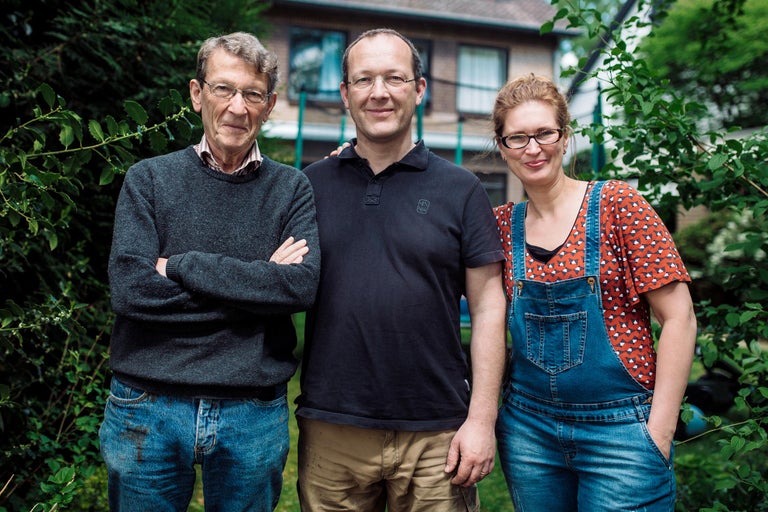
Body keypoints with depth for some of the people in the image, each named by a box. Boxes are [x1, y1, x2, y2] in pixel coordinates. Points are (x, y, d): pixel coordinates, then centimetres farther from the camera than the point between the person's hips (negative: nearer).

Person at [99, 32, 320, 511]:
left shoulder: (292, 188, 2)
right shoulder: (149, 179, 0)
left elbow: (302, 285, -14)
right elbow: (130, 289, -13)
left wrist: (180, 266, -15)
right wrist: (258, 285, -14)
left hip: (255, 413, 1)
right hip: (149, 408, 0)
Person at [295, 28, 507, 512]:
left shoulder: (460, 189, 0)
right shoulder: (311, 185, 5)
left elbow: (488, 306, -2)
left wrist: (482, 419, -6)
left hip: (437, 435, -1)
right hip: (330, 431, 2)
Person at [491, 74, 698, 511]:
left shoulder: (616, 204, -8)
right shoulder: (503, 224, 3)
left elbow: (679, 317, -9)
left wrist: (659, 430, -12)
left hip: (618, 426, -3)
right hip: (528, 426, 4)